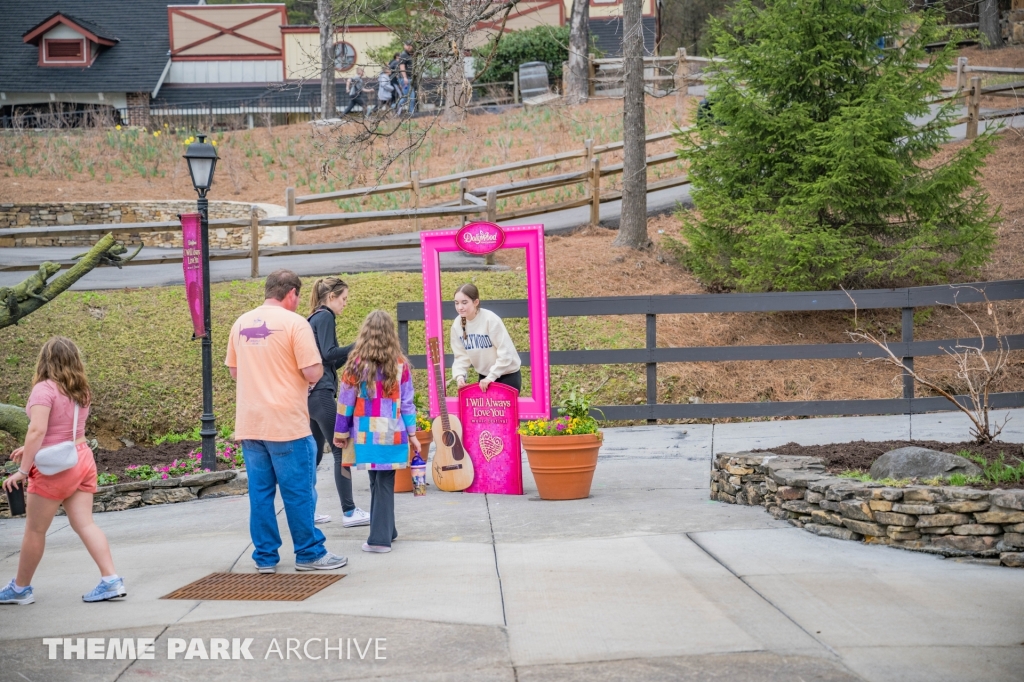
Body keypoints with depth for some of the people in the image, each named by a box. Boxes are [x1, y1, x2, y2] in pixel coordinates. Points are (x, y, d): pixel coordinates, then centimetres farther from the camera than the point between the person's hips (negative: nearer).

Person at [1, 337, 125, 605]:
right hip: (82, 459, 7)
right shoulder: (80, 391, 9)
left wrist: (23, 469, -21)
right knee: (85, 524, 5)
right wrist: (31, 450, 24)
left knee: (35, 530, 6)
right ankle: (111, 580, -5)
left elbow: (37, 430, -23)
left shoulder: (44, 389, -14)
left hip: (54, 467, -7)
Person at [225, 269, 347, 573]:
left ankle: (265, 556, 13)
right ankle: (309, 553, 11)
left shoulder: (241, 323, 9)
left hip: (249, 423, 6)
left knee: (259, 491, 9)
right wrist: (318, 370, 8)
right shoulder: (295, 323, -9)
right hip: (286, 423, -5)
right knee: (298, 490, 3)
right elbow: (313, 372, -14)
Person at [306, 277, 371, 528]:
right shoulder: (325, 317, -9)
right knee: (341, 451, -6)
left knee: (314, 453, 12)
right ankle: (349, 512, -5)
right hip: (321, 394, -9)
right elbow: (328, 354, -19)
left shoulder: (313, 319, 18)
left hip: (310, 394, 9)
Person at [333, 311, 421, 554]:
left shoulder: (357, 364, -4)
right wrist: (412, 434, 11)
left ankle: (384, 533, 13)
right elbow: (407, 403, 3)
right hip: (392, 433, 1)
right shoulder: (400, 364, -1)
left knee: (378, 481, 8)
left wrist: (340, 432, 11)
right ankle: (381, 536, 6)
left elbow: (345, 401, 0)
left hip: (367, 434, 0)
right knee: (385, 483, 5)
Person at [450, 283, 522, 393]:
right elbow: (461, 356, 0)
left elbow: (505, 353, -22)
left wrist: (491, 377, -25)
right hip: (484, 376, 5)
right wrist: (459, 375, -17)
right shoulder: (457, 325, -6)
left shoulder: (491, 320, -23)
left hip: (507, 375, -5)